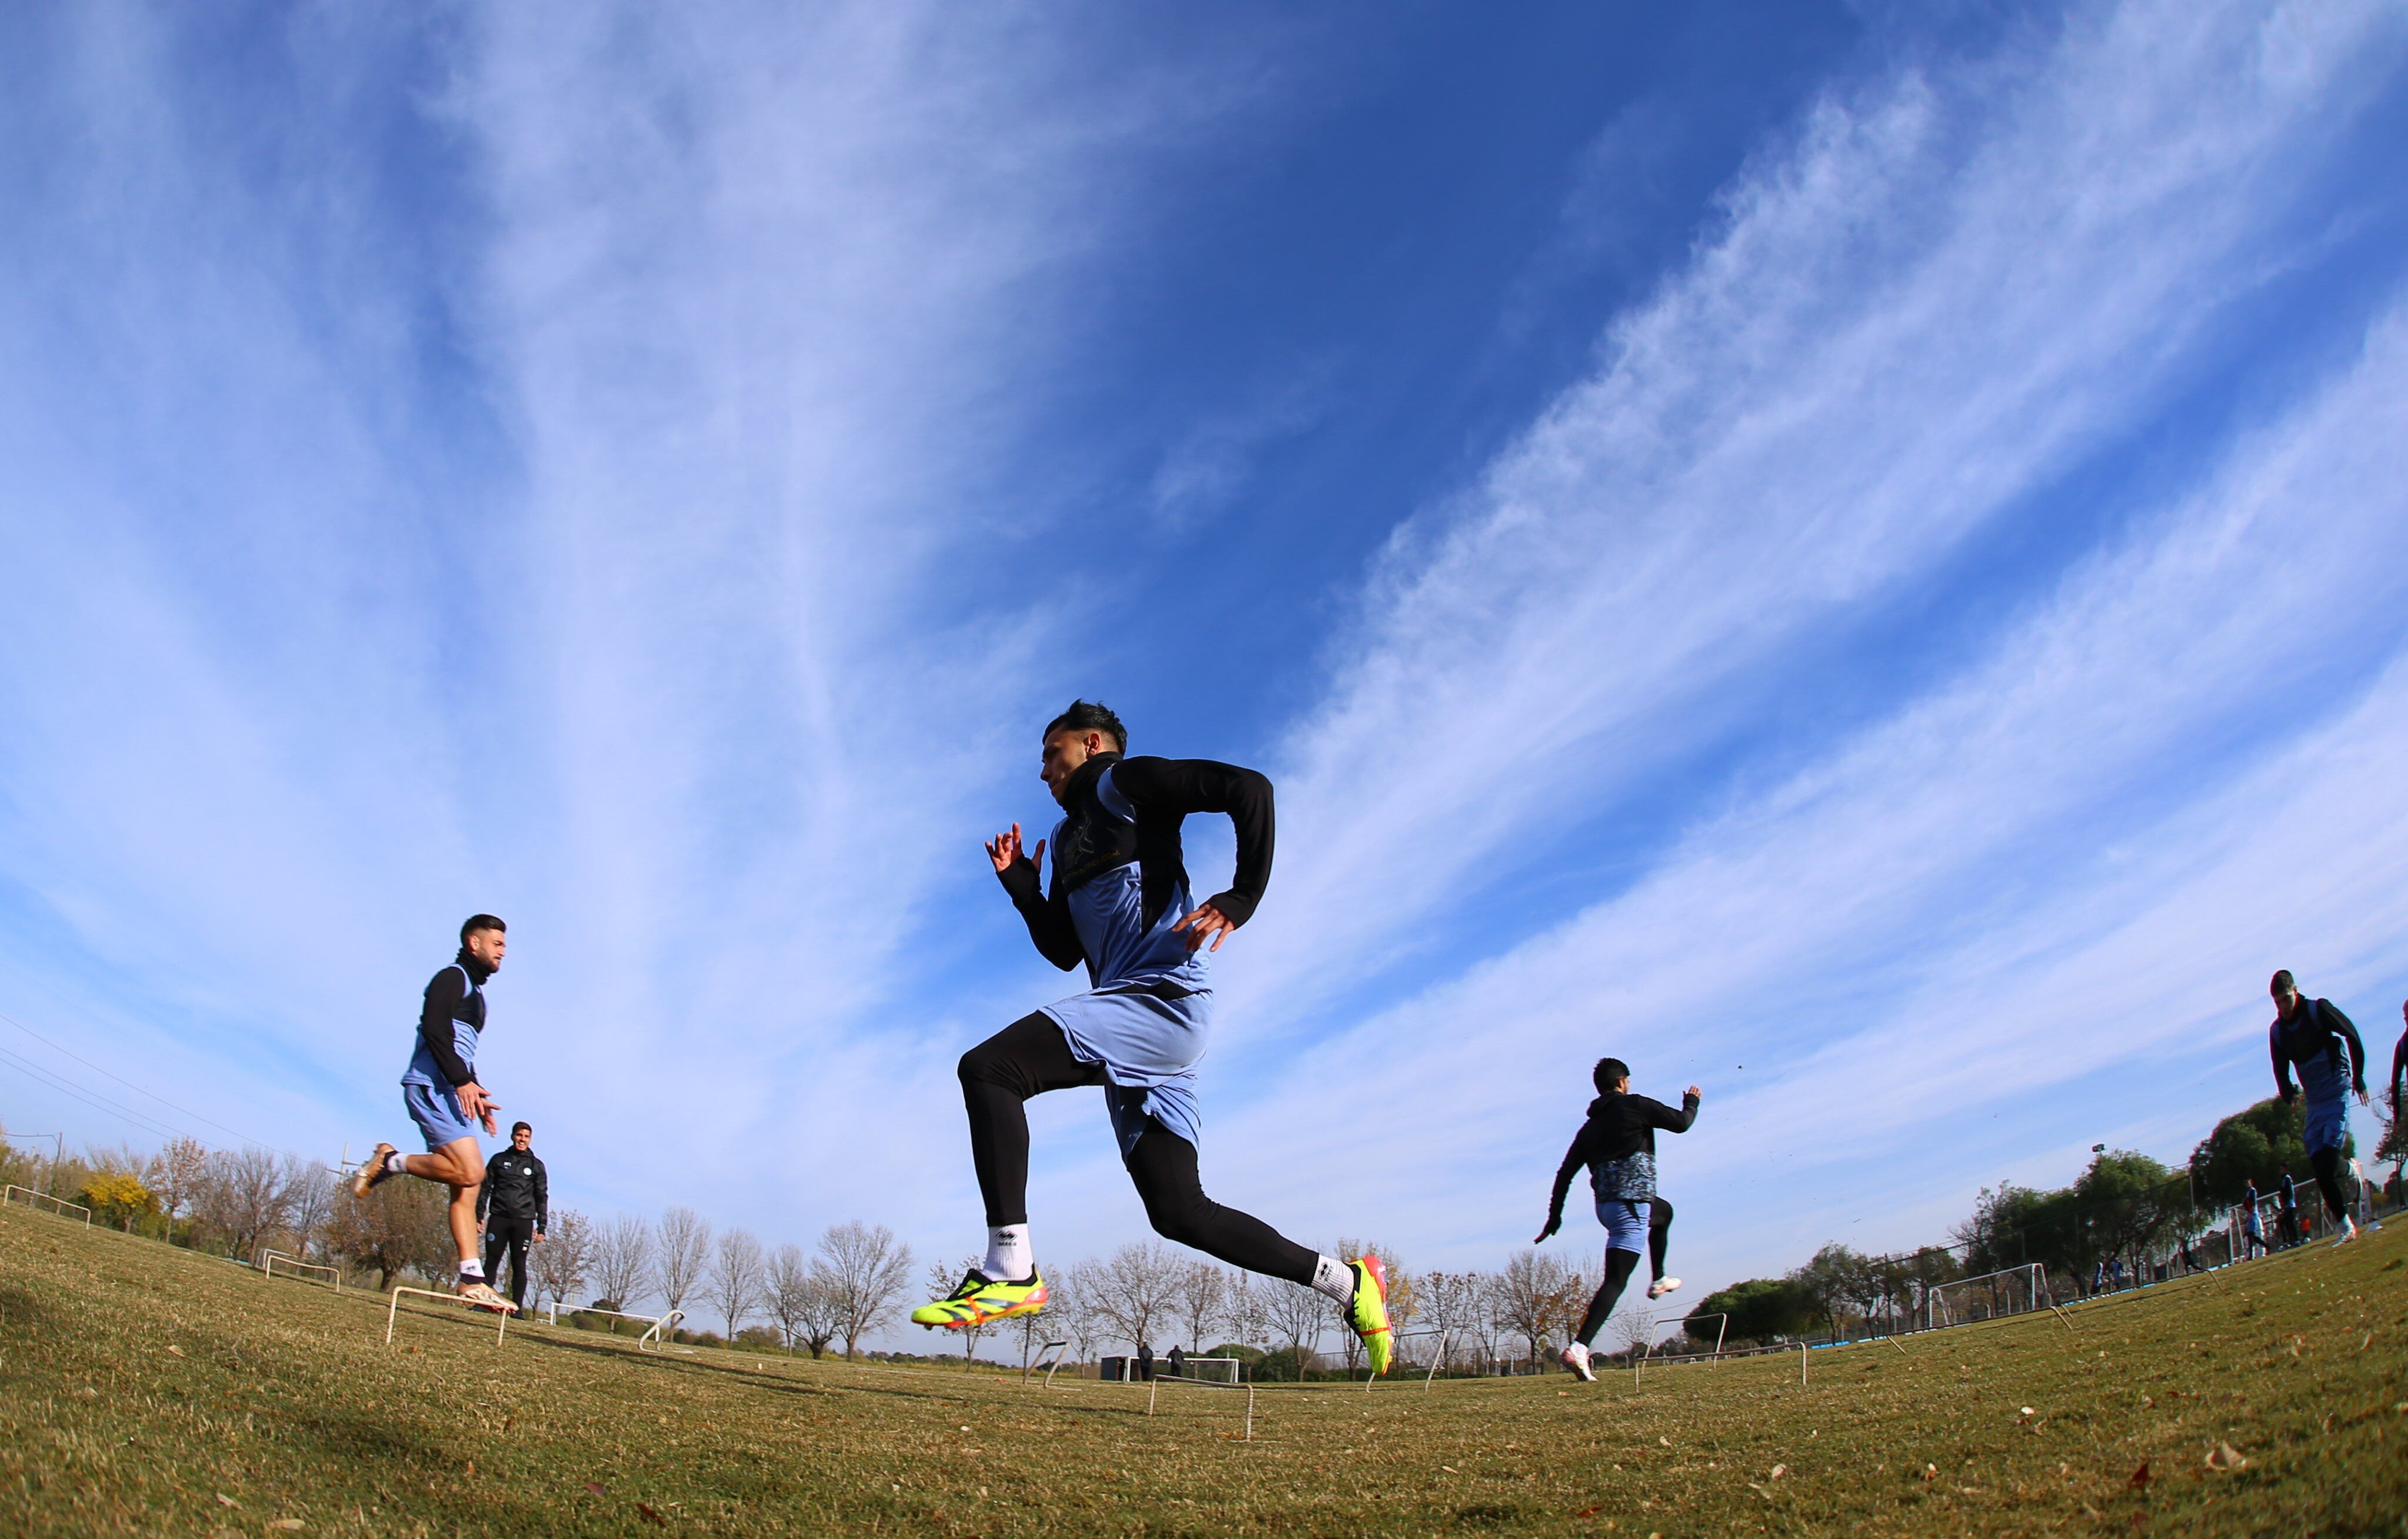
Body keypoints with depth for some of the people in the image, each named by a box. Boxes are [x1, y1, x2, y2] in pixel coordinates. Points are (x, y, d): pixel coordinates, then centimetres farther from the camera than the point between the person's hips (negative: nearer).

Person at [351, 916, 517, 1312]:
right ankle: (390, 1161, -4)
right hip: (431, 1086, -10)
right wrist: (462, 1080, -22)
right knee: (469, 1171, -23)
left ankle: (472, 1279, -3)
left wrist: (476, 1097, 21)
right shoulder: (454, 977, -1)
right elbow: (434, 1027, -17)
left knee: (468, 1184, 1)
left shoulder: (475, 992, 28)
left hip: (451, 1092, 10)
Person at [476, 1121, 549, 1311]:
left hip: (523, 1221, -1)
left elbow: (542, 1198, 9)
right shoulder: (499, 1160, 11)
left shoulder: (536, 1166, 10)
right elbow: (485, 1189, 11)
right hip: (498, 1218, 1)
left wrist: (542, 1228, 3)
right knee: (491, 1261, -2)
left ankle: (517, 1307, -3)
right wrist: (479, 1216, 0)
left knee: (519, 1265, -3)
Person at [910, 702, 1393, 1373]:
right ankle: (1347, 1282, 15)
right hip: (1128, 1021, 10)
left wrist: (1241, 900, -16)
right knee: (1178, 1211, 6)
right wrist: (1020, 885, 16)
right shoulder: (1067, 839, 28)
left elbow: (1248, 788, -10)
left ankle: (1010, 1271, -22)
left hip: (1164, 997, -10)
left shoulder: (1124, 783, 3)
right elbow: (1066, 952, 28)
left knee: (987, 1068, -22)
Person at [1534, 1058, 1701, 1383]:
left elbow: (1565, 1173, 12)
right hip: (1631, 1204, -8)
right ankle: (1578, 1348, -26)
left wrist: (1555, 1216, 15)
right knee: (1615, 1281, -13)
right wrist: (1691, 1103, 21)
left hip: (1605, 1207, 8)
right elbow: (1681, 1123, -1)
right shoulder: (1635, 1106, -2)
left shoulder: (1590, 1126, 15)